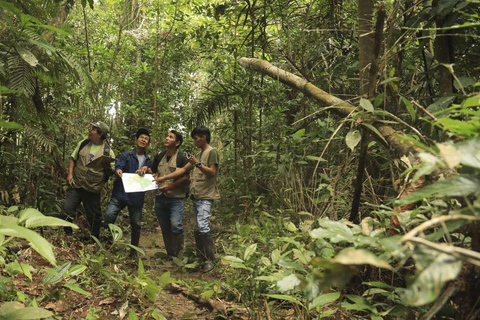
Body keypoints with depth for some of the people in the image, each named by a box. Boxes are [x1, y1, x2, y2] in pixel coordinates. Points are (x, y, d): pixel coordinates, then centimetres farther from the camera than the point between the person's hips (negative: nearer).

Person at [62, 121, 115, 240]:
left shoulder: (108, 152, -5)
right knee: (66, 211, -2)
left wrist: (108, 167, -22)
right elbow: (73, 158, 12)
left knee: (94, 217, 6)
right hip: (76, 186, 2)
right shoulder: (83, 144, 4)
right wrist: (70, 173, -2)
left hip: (93, 190, -2)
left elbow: (110, 173, 1)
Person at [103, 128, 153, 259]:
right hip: (121, 193, -2)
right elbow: (118, 167, -7)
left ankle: (133, 251, 22)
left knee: (136, 224, 7)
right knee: (109, 215, -20)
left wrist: (146, 169, -12)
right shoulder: (126, 155, 5)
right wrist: (118, 172, -32)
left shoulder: (149, 161, 14)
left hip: (137, 197, 2)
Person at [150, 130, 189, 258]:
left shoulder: (181, 158, -7)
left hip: (176, 198, -6)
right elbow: (152, 172, 23)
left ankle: (179, 254, -1)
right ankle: (170, 255, 26)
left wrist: (171, 186, -20)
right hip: (160, 197, 6)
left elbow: (186, 178, -11)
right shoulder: (159, 157, 10)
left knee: (175, 225, -19)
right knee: (165, 229, 12)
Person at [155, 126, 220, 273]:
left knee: (202, 226, -17)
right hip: (196, 196, 9)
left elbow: (212, 173, -14)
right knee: (198, 229, 9)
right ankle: (202, 257, 16)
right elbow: (183, 169, 18)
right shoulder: (198, 154, 20)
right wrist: (164, 178, 12)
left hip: (205, 197, -9)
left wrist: (197, 164, -21)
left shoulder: (212, 152, -5)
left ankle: (210, 259, -9)